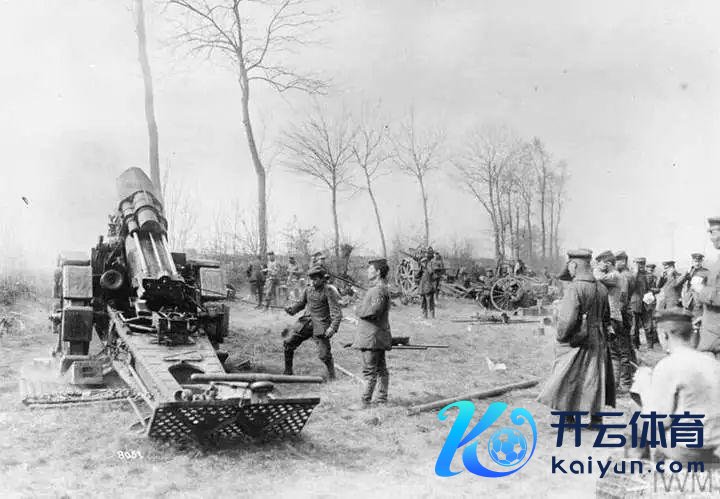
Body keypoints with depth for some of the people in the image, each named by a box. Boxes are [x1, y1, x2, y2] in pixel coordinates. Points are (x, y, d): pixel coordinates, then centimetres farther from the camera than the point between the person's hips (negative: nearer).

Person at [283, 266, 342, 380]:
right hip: (306, 322, 6)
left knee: (324, 354, -13)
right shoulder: (308, 290, 7)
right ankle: (288, 372, 19)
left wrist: (333, 327, -27)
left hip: (320, 325, -6)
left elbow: (337, 312, -14)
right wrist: (291, 309, -4)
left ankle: (332, 377, 9)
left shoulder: (329, 291, -10)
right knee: (288, 343, 3)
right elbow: (300, 303, 19)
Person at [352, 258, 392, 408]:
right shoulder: (381, 288, 16)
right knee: (381, 369, 14)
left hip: (372, 337, -11)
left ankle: (365, 401, -1)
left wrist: (359, 311, -12)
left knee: (369, 370, -6)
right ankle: (382, 399, 20)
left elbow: (374, 310, -28)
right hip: (378, 336, 11)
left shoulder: (379, 290, -17)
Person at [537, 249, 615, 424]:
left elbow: (568, 318, -22)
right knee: (595, 380, 13)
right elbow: (606, 317, 13)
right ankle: (596, 418, 20)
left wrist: (561, 337, -8)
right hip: (598, 342, 7)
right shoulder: (601, 289, 5)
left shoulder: (574, 288, -18)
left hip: (576, 343, -7)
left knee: (567, 381, 5)